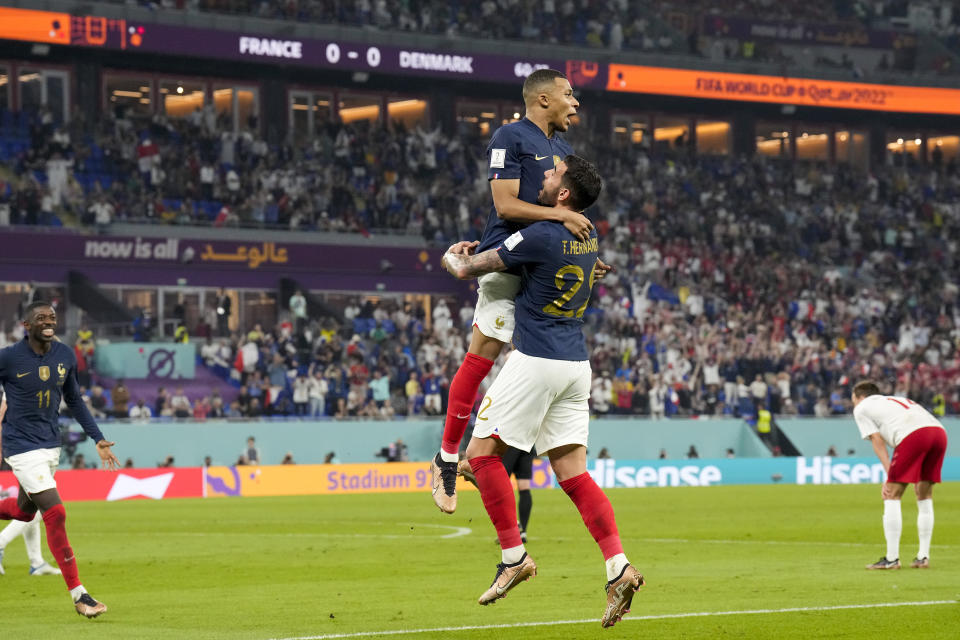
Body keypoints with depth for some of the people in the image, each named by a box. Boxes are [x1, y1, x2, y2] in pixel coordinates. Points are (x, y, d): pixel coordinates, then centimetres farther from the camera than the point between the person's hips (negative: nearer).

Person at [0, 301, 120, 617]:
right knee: (55, 514, -14)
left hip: (51, 445, 7)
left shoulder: (65, 356, 1)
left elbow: (74, 400, 14)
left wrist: (98, 439, 10)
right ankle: (78, 594, -11)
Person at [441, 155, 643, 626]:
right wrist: (474, 252, 35)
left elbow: (465, 269, -6)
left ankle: (514, 556, -1)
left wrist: (451, 256, 17)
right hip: (576, 364, 8)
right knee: (573, 472, 5)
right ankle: (618, 568, -8)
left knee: (482, 452, 3)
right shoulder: (585, 236, 11)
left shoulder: (540, 236, -14)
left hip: (536, 363, -8)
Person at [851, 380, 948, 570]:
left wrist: (889, 477, 1)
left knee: (892, 496, 2)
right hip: (939, 431, 7)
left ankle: (892, 559, -1)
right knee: (925, 497, 19)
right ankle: (923, 557, 17)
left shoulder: (861, 408, 21)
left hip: (914, 434, -7)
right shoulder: (896, 400, 39)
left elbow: (877, 440, 8)